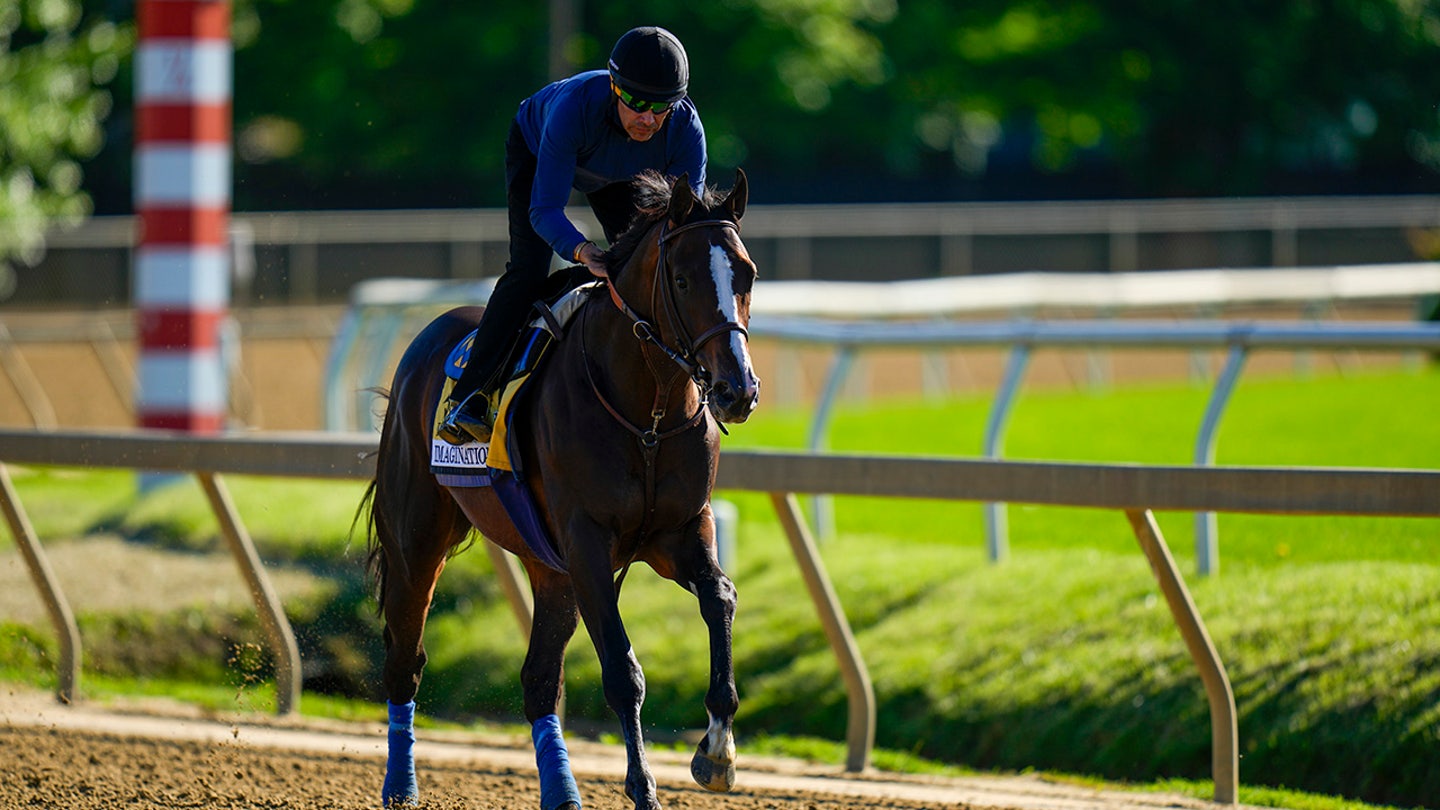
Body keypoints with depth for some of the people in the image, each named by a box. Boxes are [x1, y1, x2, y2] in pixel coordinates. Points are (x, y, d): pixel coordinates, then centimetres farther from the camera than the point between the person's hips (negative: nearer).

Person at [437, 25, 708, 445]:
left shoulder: (686, 130, -36)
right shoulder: (575, 106, -45)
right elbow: (544, 210, -44)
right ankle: (468, 397, -22)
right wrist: (581, 250, -62)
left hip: (617, 175, 4)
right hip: (534, 149, -4)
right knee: (528, 268, -20)